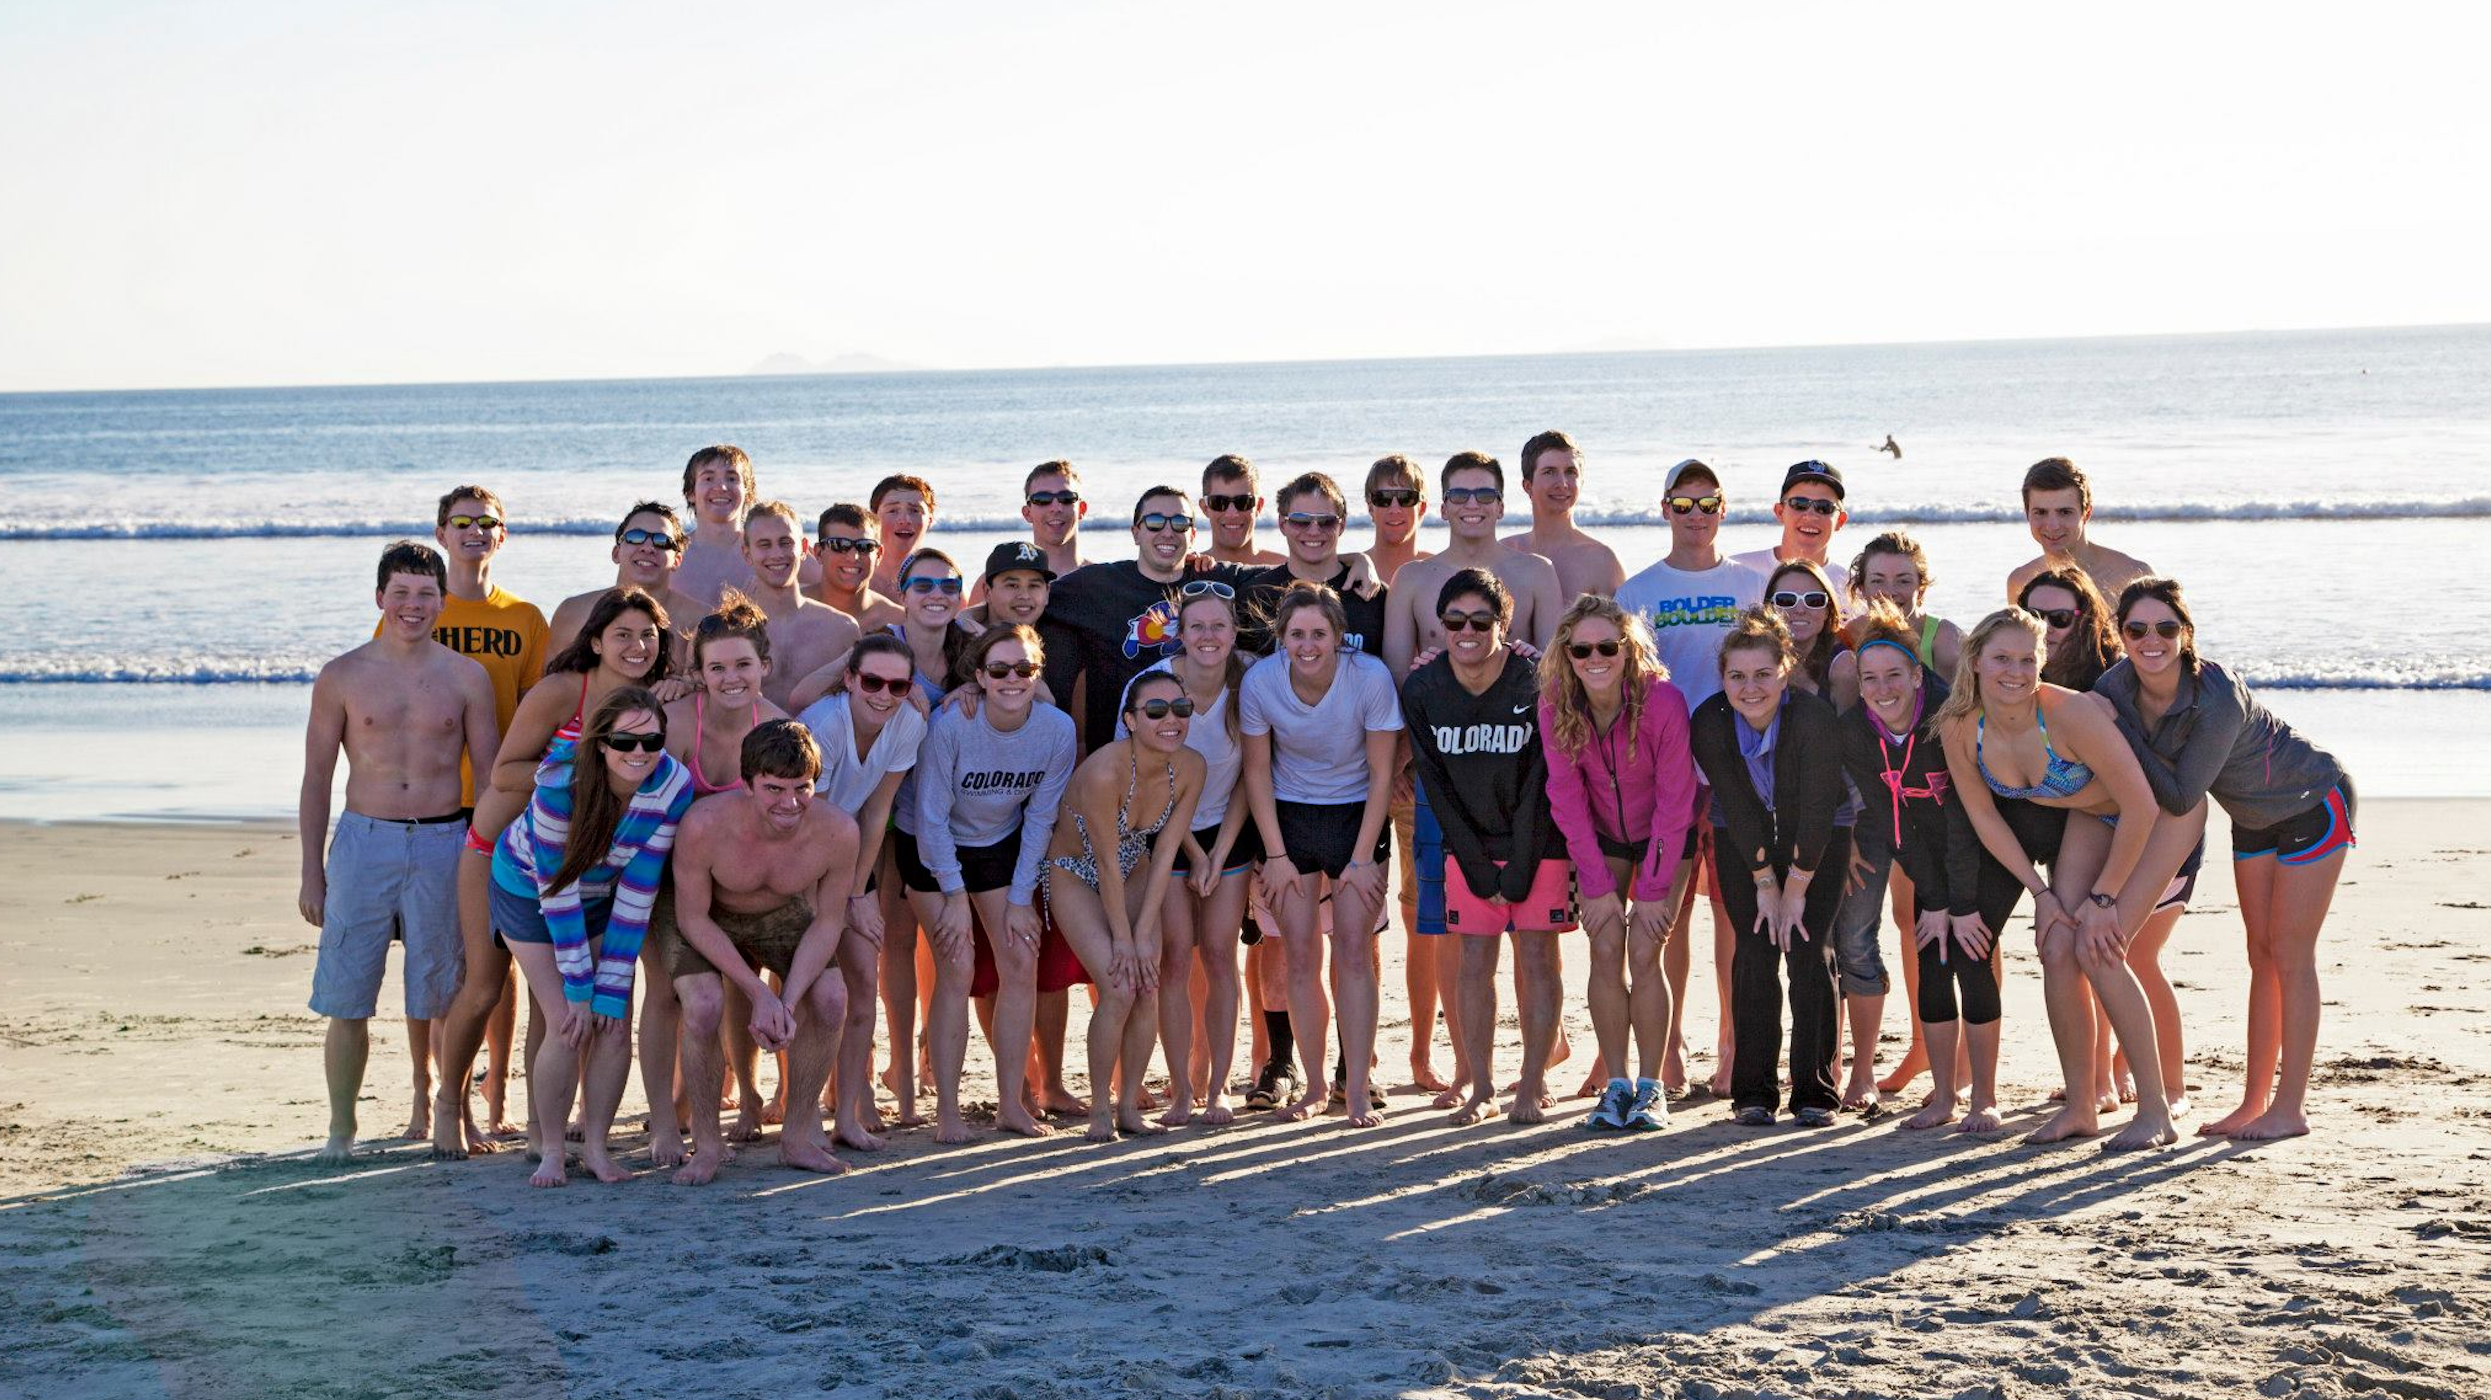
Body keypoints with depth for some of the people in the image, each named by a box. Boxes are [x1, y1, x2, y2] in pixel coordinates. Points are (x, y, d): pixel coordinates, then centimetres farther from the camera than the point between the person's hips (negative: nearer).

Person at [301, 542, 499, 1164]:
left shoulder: (466, 677, 5)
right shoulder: (342, 677, 4)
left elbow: (492, 774, 8)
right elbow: (316, 779, 7)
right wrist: (312, 873, 3)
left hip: (444, 845, 0)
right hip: (363, 841, 0)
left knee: (447, 997, 3)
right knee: (346, 999, 0)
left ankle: (453, 1116, 17)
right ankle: (341, 1128, 13)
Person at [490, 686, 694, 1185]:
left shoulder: (674, 785, -25)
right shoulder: (562, 783, -35)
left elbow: (637, 893, -19)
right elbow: (556, 887, -26)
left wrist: (611, 988, -18)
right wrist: (577, 986, -24)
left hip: (602, 896, 3)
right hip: (531, 890, -3)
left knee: (615, 1025, -6)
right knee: (567, 1027, -12)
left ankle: (595, 1145, 10)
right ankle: (550, 1152, 4)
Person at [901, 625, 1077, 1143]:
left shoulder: (1057, 730, -18)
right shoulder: (951, 725, -29)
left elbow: (1040, 818, -7)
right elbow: (931, 815, -20)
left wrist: (1020, 899, -6)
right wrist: (955, 895, -16)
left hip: (1002, 846, 4)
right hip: (934, 849, -4)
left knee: (1021, 964, -4)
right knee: (957, 971, -12)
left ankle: (1011, 1104, 6)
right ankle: (947, 1110, -4)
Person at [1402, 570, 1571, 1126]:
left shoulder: (1535, 685, -16)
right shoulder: (1421, 690, -8)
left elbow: (1538, 786, -13)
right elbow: (1437, 787, -4)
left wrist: (1517, 871, -14)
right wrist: (1479, 869, -6)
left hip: (1537, 842, -2)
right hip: (1468, 846, 2)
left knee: (1536, 958, -2)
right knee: (1474, 961, 0)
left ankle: (1533, 1085, 7)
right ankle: (1481, 1088, 7)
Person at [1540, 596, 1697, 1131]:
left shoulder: (1662, 700, -27)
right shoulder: (1556, 704, -19)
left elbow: (1674, 799, -20)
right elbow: (1566, 797, -11)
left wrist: (1652, 889, -17)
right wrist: (1597, 884, -12)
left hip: (1663, 836, -2)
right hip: (1600, 837, 2)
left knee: (1644, 954, -11)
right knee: (1606, 953, -7)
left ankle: (1651, 1086, 0)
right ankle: (1616, 1084, 2)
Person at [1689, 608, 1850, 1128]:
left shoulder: (1813, 716, -29)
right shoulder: (1709, 723, -21)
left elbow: (1817, 809, -24)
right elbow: (1738, 809, -16)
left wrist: (1796, 889, -20)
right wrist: (1765, 883, -16)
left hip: (1818, 838, -2)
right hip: (1741, 838, 2)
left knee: (1809, 950, -10)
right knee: (1755, 951, -7)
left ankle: (1813, 1091, -3)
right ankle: (1753, 1091, -1)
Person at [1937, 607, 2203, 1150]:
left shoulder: (2071, 714, -36)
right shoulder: (1959, 728, -18)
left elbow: (2141, 806, -28)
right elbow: (1983, 815, -2)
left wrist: (2104, 897, -21)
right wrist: (2040, 891, -4)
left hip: (2163, 809, -6)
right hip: (2090, 815, 6)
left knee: (2096, 949, -18)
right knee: (2057, 950, -7)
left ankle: (2155, 1111, -9)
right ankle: (2080, 1109, 7)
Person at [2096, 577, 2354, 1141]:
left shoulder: (2218, 699, -37)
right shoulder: (2117, 686, -18)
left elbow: (2179, 797, -31)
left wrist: (2119, 729, -30)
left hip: (2313, 803, -7)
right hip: (2254, 817, 7)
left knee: (2291, 956, -6)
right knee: (2262, 956, 10)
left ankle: (2290, 1108, 0)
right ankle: (2254, 1102, 16)